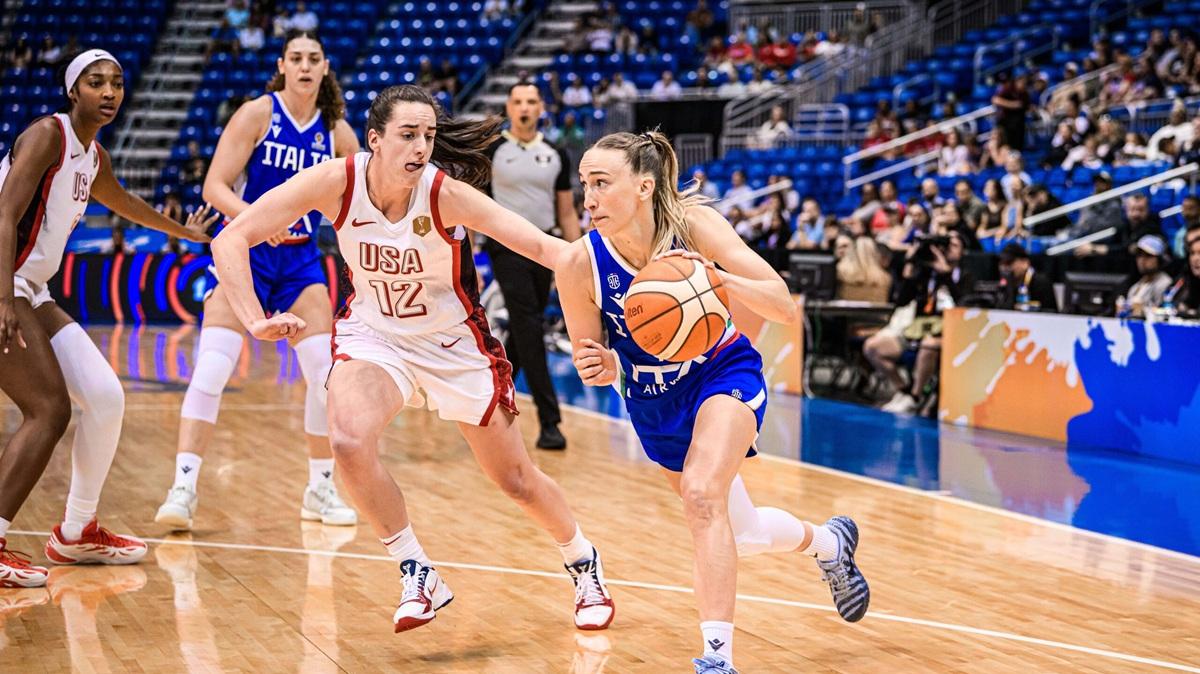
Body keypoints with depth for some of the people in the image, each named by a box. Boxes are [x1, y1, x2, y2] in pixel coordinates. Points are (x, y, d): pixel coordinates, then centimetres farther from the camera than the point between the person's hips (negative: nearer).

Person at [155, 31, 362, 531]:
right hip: (243, 251, -4)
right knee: (212, 367, -16)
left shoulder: (337, 131, 3)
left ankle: (321, 488, 16)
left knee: (327, 375, 0)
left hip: (301, 259, 4)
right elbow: (214, 187, -14)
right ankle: (183, 488, -12)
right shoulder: (257, 114, -8)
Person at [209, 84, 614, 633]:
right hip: (373, 334, 1)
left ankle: (584, 564, 39)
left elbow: (542, 246, -34)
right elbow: (230, 241, -22)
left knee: (516, 480, 8)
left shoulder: (445, 193, -26)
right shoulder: (336, 181, -23)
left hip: (453, 342, -1)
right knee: (349, 443, -28)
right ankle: (419, 578, -6)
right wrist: (255, 321, -34)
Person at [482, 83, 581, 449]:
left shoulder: (556, 155, 9)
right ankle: (549, 422, -13)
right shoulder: (490, 151, -3)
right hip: (508, 248, -5)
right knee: (530, 331, -12)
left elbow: (567, 213, 13)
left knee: (523, 332, 12)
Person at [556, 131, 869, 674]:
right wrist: (599, 366, -32)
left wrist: (718, 278, -44)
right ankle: (829, 543, 48)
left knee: (701, 495, -30)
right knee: (737, 532, 16)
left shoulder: (694, 224, -26)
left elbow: (784, 307, -28)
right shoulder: (580, 264, -23)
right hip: (653, 402, 4)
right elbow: (594, 361, -8)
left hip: (725, 372, -3)